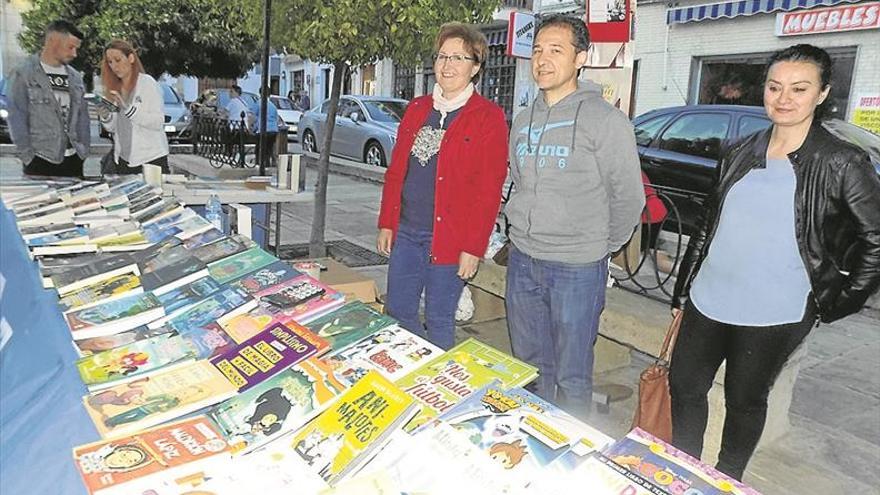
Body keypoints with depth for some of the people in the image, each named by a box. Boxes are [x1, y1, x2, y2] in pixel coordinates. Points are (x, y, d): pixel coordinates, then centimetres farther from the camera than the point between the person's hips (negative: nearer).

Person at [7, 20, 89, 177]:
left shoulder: (75, 77, 12)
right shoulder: (23, 74, -2)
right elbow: (17, 119, -5)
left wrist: (84, 150, 8)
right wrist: (27, 155, -9)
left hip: (73, 159, 4)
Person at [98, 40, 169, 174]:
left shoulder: (147, 82, -5)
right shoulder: (114, 87, 11)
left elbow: (159, 122, -15)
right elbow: (113, 128, 12)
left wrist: (128, 108, -24)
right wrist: (105, 117, -8)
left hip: (151, 158, -5)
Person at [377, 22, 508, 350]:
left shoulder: (488, 117, -6)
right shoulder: (417, 109, 11)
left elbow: (489, 190, -11)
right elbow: (395, 171, 13)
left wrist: (474, 248, -14)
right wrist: (386, 223, 9)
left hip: (450, 239, -5)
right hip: (405, 232, 6)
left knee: (439, 321, 7)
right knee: (397, 312, 14)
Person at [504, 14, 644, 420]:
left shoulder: (605, 120, -11)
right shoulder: (523, 120, 10)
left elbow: (629, 197, -7)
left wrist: (602, 247, 1)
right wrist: (522, 231, 13)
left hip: (577, 269, -6)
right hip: (522, 261, 6)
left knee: (572, 376, 4)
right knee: (530, 364, 19)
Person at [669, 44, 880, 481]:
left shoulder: (841, 163, -8)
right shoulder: (740, 154, 6)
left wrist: (833, 305, -6)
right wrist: (682, 291, 11)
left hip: (774, 314, -4)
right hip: (706, 301, 5)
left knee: (744, 399, 12)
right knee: (684, 385, 12)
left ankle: (727, 480, 36)